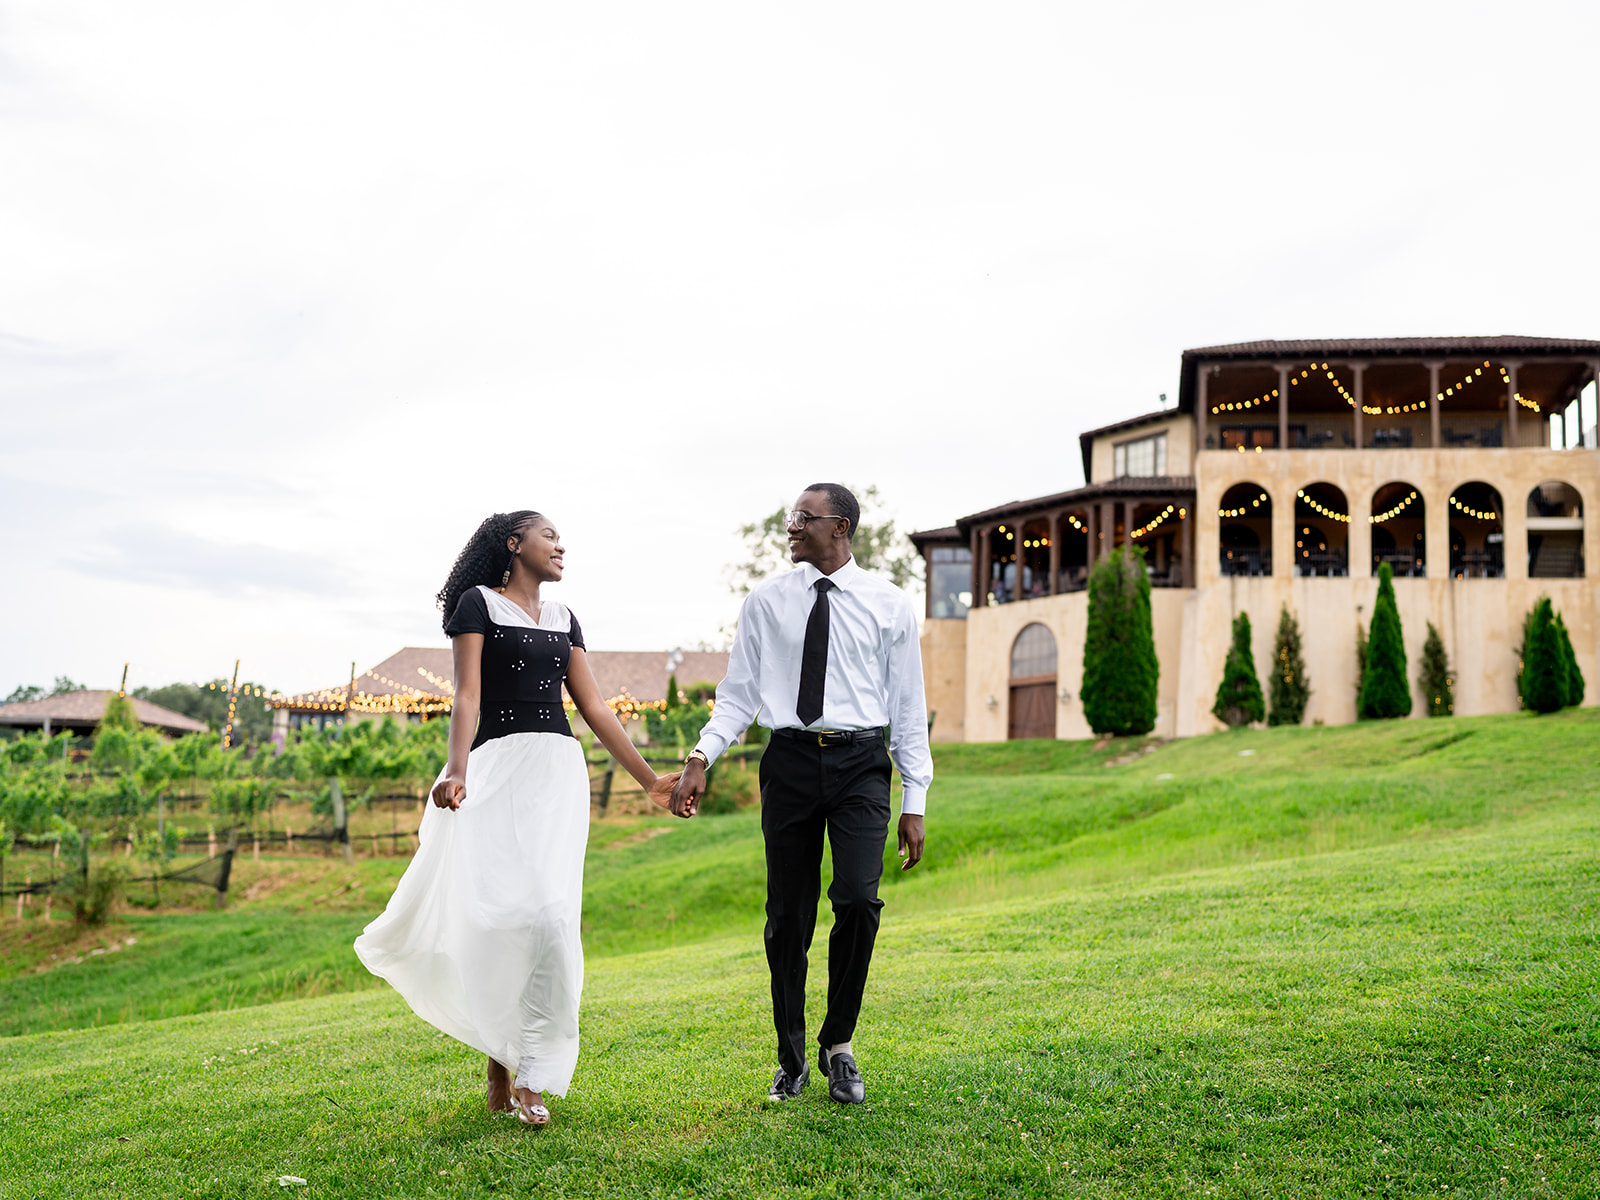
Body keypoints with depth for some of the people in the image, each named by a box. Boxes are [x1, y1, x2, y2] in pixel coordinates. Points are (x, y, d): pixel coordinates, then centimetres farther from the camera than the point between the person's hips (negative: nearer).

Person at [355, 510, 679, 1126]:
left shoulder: (562, 619, 20)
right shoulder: (479, 603, 5)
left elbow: (595, 708, 19)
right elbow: (467, 695, -7)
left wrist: (649, 779, 18)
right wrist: (456, 770, -22)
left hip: (559, 769, 4)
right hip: (499, 765, -4)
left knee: (548, 912, -7)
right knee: (499, 912, -11)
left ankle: (530, 1073, -2)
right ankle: (502, 1057, 3)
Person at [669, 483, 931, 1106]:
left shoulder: (889, 605, 4)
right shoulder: (766, 602, 7)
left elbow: (908, 706, 6)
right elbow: (738, 694, 7)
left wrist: (915, 801, 3)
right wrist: (701, 756, -9)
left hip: (861, 762, -1)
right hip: (790, 760, 1)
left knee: (858, 898, -16)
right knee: (788, 914, 5)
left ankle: (839, 1044, 6)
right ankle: (792, 1057, 22)